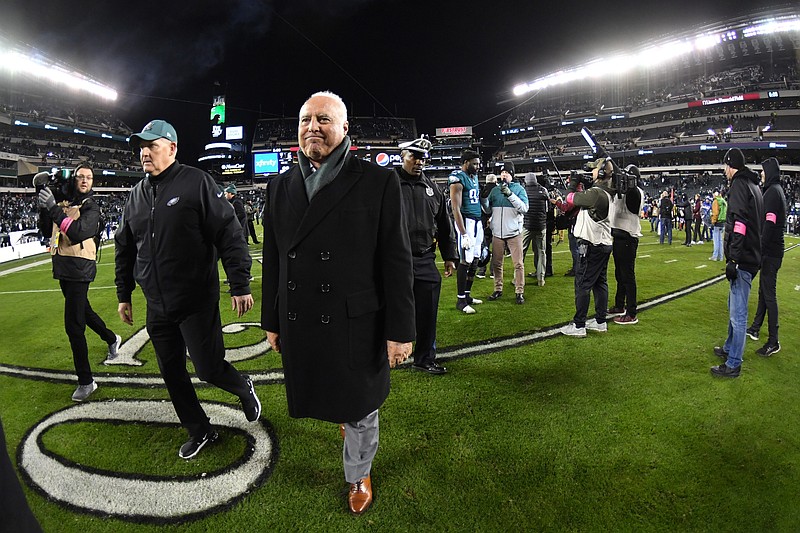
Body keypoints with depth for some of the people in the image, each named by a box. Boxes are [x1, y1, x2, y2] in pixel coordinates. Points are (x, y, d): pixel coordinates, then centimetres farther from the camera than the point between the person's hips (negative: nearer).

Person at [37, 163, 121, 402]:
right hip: (62, 268, 8)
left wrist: (53, 208, -27)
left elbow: (78, 232, -24)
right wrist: (43, 208, -3)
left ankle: (86, 382, -2)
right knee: (83, 311, 25)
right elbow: (46, 231, 12)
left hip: (79, 270, -7)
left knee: (73, 325, -9)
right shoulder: (62, 203, 10)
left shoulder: (91, 207, -9)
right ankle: (111, 339, 50)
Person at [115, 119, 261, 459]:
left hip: (197, 303, -6)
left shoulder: (196, 182, -9)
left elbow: (229, 235, -14)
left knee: (209, 368, -3)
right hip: (157, 307, 7)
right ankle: (199, 431, 31)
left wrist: (240, 286, -18)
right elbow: (124, 249, 20)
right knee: (172, 374, 12)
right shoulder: (136, 195, 10)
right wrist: (124, 295, 21)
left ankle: (243, 388, 31)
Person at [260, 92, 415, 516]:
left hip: (356, 325, -3)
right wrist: (272, 321, 11)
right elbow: (273, 260, 9)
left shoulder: (378, 182, -9)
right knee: (322, 396, 21)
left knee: (360, 408, 14)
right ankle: (346, 416, 56)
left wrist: (400, 330, -11)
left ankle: (359, 474, 41)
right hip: (298, 325, 4)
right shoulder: (280, 187, 5)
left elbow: (396, 260, -10)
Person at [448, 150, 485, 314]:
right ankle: (461, 300, -1)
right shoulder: (458, 179, -11)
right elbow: (456, 209, -16)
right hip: (466, 221, -9)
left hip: (477, 222, 9)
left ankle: (467, 295, 20)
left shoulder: (474, 177, 16)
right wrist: (464, 233, -20)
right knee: (465, 261, -7)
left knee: (474, 261, 10)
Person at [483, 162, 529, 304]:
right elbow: (488, 209, 9)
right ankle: (498, 289, 19)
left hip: (514, 232, -3)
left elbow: (524, 208, -12)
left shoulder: (519, 189, 1)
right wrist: (483, 198, -9)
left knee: (518, 264, -2)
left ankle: (519, 292, 5)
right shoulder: (495, 190, 11)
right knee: (496, 263, 8)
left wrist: (510, 194, -19)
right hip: (497, 232, 3)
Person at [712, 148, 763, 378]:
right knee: (734, 308, 22)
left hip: (743, 260, -10)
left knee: (738, 314, -6)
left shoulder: (739, 185, -11)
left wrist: (733, 259, -24)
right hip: (751, 257, 10)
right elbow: (757, 223, 21)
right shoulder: (754, 186, 18)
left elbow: (739, 223, -22)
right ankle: (729, 348, 36)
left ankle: (733, 364, 0)